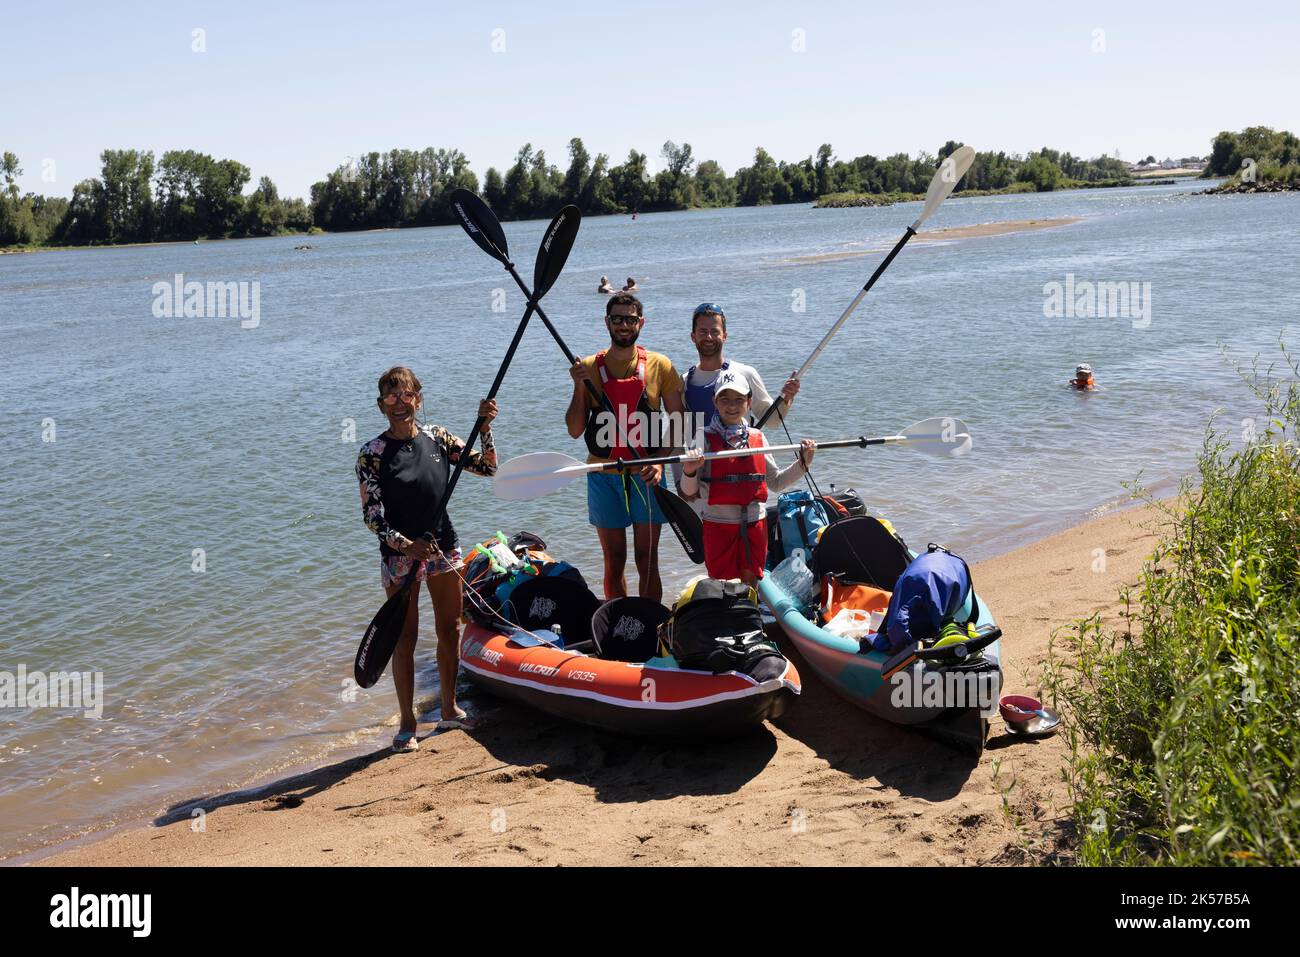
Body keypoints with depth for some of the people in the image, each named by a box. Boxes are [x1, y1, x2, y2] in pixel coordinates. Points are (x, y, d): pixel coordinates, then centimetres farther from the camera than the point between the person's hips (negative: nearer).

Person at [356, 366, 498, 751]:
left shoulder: (438, 438, 1)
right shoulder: (373, 454, -11)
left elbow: (488, 467, 4)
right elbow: (371, 516, -13)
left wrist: (485, 427, -9)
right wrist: (407, 545, -24)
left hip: (442, 546, 4)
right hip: (399, 555, -4)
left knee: (450, 631, 13)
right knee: (405, 639, 2)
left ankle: (450, 709, 30)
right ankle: (407, 724, 14)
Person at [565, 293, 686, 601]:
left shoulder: (659, 366, 1)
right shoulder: (588, 367, 3)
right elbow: (575, 430, 1)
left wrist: (661, 461, -13)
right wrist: (579, 387, -12)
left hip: (646, 475, -1)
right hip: (604, 475, 1)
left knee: (647, 561, 2)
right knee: (614, 561, 8)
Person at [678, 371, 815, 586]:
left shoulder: (757, 437, 7)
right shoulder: (705, 439, -5)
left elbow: (775, 482, 15)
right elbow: (689, 492, -6)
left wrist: (802, 463, 6)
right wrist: (689, 472, -26)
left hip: (755, 521, 3)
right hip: (719, 522, -3)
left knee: (750, 582, 10)